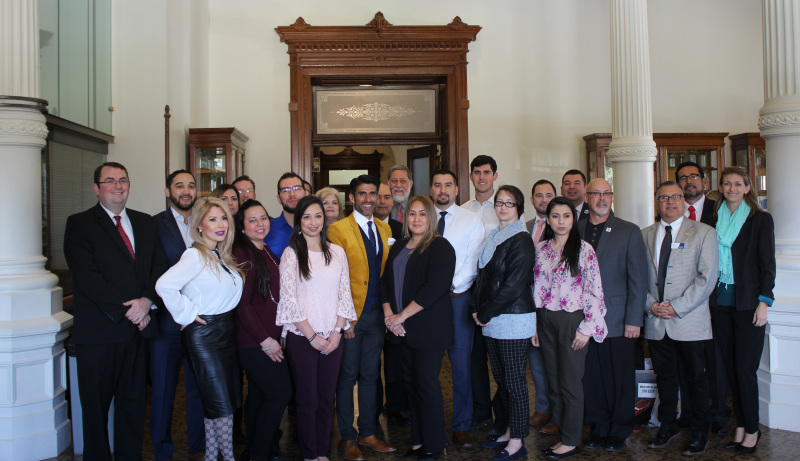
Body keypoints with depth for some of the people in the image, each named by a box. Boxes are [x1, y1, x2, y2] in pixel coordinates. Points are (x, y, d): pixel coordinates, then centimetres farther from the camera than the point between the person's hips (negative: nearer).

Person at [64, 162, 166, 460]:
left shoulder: (145, 223, 14)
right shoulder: (79, 225, -1)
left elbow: (159, 266, 7)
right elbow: (87, 277, -11)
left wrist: (147, 300, -12)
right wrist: (127, 310, -15)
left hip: (138, 328, 4)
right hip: (98, 332, -4)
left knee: (133, 402, 12)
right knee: (96, 405, 7)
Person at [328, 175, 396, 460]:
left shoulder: (384, 228, 11)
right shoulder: (338, 230, -7)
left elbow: (387, 272, 13)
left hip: (377, 315, 5)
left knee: (370, 375, 14)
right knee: (348, 377, 5)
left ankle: (367, 433, 26)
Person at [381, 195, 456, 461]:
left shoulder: (440, 247, -8)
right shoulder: (397, 249, 15)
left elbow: (434, 287, -18)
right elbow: (385, 281, 12)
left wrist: (401, 316, -16)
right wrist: (388, 314, -4)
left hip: (429, 328, -6)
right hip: (403, 329, 6)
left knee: (427, 385, -1)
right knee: (411, 384, 12)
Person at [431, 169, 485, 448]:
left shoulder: (471, 220, 4)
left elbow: (473, 260, -5)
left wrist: (451, 286, -13)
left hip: (458, 296, -2)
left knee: (461, 362, 0)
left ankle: (461, 426, 12)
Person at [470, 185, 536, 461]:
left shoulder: (521, 240, -11)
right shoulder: (492, 238, 14)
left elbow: (514, 285, -17)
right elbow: (482, 276, 15)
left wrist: (486, 313, -12)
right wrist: (476, 309, 2)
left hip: (513, 321, -7)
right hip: (491, 322, 8)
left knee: (514, 381, 0)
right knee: (501, 379, 14)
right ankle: (508, 432, 27)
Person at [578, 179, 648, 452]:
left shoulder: (629, 232, 2)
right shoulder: (575, 231, 8)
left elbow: (638, 279, -2)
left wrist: (634, 319, -8)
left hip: (619, 321, -2)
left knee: (621, 378, 6)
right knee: (592, 377, 7)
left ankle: (620, 431, 23)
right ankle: (599, 428, 23)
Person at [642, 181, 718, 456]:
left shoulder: (703, 233, 0)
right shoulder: (644, 235, 10)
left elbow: (707, 277, -9)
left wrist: (677, 307, -14)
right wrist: (650, 304, -6)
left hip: (689, 321, -3)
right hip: (655, 322, 3)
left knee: (696, 377, 7)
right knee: (664, 377, 13)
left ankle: (700, 433, 22)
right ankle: (667, 426, 29)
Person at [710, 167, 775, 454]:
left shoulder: (761, 220, 0)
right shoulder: (714, 220, 9)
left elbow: (767, 264, -3)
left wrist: (763, 303, -10)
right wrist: (708, 302, 6)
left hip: (747, 303, -4)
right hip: (720, 302, 4)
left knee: (745, 368, -3)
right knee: (731, 368, 9)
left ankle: (752, 431, 12)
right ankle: (740, 426, 19)